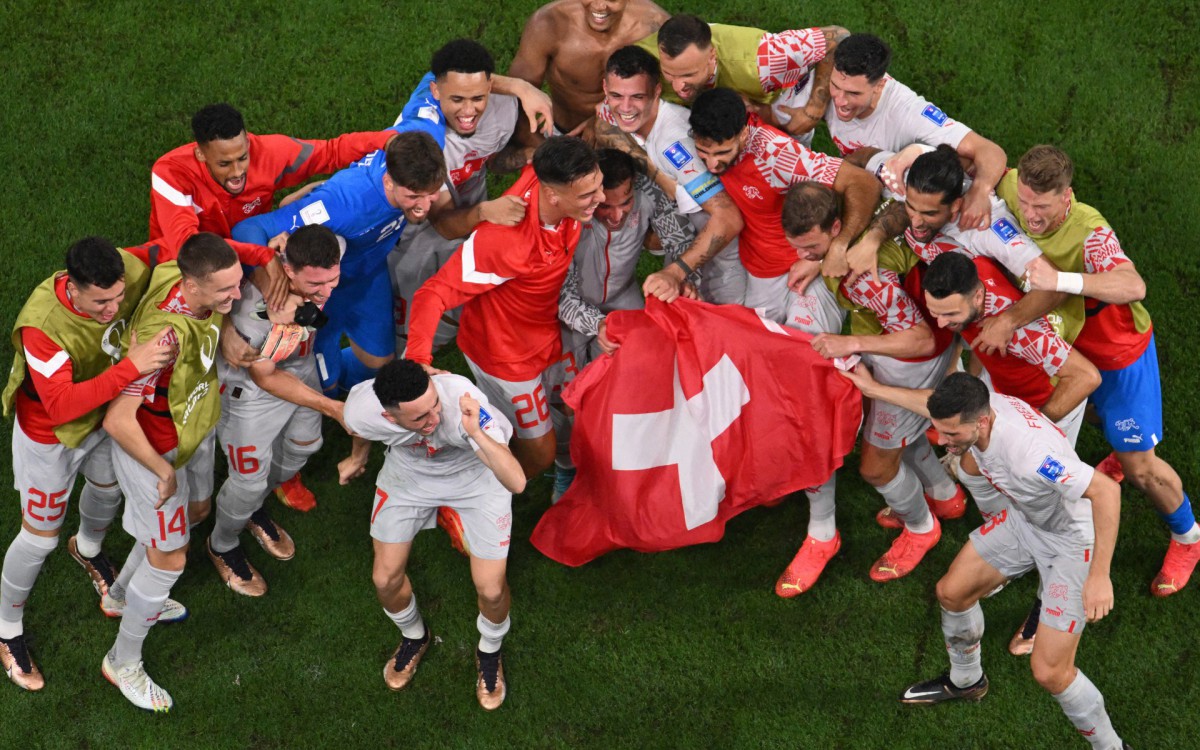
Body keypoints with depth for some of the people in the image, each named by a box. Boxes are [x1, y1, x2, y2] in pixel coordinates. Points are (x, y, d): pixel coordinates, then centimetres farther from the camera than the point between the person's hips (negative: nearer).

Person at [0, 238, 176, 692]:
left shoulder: (130, 270, -30)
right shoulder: (43, 326, -44)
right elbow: (60, 405, -48)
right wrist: (130, 368, -57)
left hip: (104, 415, 6)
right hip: (50, 437, -6)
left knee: (108, 488, 33)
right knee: (40, 536, 10)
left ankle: (88, 549, 68)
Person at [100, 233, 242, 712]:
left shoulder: (189, 278, -21)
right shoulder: (165, 335, -44)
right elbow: (117, 420, -40)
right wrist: (164, 471, -26)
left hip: (194, 425, 9)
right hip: (154, 446, -9)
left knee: (195, 510, 30)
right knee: (169, 557, 5)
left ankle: (122, 595, 55)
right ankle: (123, 662, 29)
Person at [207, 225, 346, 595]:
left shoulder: (332, 252, -32)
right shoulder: (253, 311, -45)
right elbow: (266, 378, -25)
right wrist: (331, 407, -26)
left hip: (300, 365, 6)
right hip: (251, 384, -6)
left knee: (303, 445, 27)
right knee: (250, 478, 10)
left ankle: (254, 510, 58)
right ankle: (222, 545, 44)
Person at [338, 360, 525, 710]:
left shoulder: (463, 400, -45)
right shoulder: (361, 410, -34)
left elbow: (516, 482, -50)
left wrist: (476, 434, -62)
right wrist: (357, 457, 17)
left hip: (476, 473, -2)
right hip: (408, 474, 2)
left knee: (491, 589, -4)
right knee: (385, 578, 6)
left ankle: (490, 651, 32)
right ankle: (414, 636, 42)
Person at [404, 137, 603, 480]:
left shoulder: (554, 178, -24)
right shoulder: (504, 239, -44)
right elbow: (434, 294, -40)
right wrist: (418, 359, -53)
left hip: (544, 331, 7)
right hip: (505, 354, -7)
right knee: (540, 452, 11)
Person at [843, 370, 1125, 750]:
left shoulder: (1028, 454, -43)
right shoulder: (973, 406, -18)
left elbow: (1106, 490, -43)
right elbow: (938, 404, 8)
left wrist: (1099, 576, -43)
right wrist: (874, 388, 20)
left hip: (1071, 542, -8)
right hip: (1023, 518, 8)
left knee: (1049, 672, -11)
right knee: (952, 592, 18)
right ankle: (965, 681, 47)